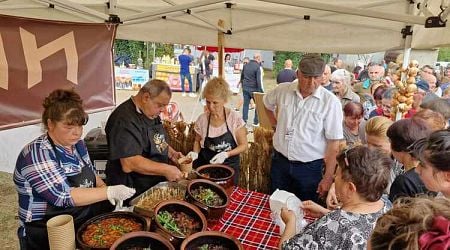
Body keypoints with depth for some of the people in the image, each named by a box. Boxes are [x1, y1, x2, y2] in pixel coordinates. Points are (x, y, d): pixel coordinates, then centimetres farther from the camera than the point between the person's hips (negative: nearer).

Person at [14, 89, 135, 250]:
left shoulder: (77, 144, 3)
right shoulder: (37, 154, -19)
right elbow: (63, 196, -25)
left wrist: (104, 187, -4)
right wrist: (109, 192, -27)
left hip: (87, 220, 7)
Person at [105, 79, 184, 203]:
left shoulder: (151, 113, 8)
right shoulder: (125, 119, -23)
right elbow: (129, 164, -29)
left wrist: (171, 153, 6)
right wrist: (166, 170, -26)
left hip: (156, 183, 8)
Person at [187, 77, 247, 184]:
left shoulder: (235, 118, -13)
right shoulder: (202, 119, -7)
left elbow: (243, 145, -6)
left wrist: (226, 154, -20)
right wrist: (195, 153, -10)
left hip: (229, 166, -1)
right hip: (205, 165, 2)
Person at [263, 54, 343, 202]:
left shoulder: (331, 102, -16)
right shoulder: (282, 90, -5)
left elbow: (334, 144, -14)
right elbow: (267, 104, 19)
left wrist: (328, 178, -13)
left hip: (310, 167, -3)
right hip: (280, 162, 3)